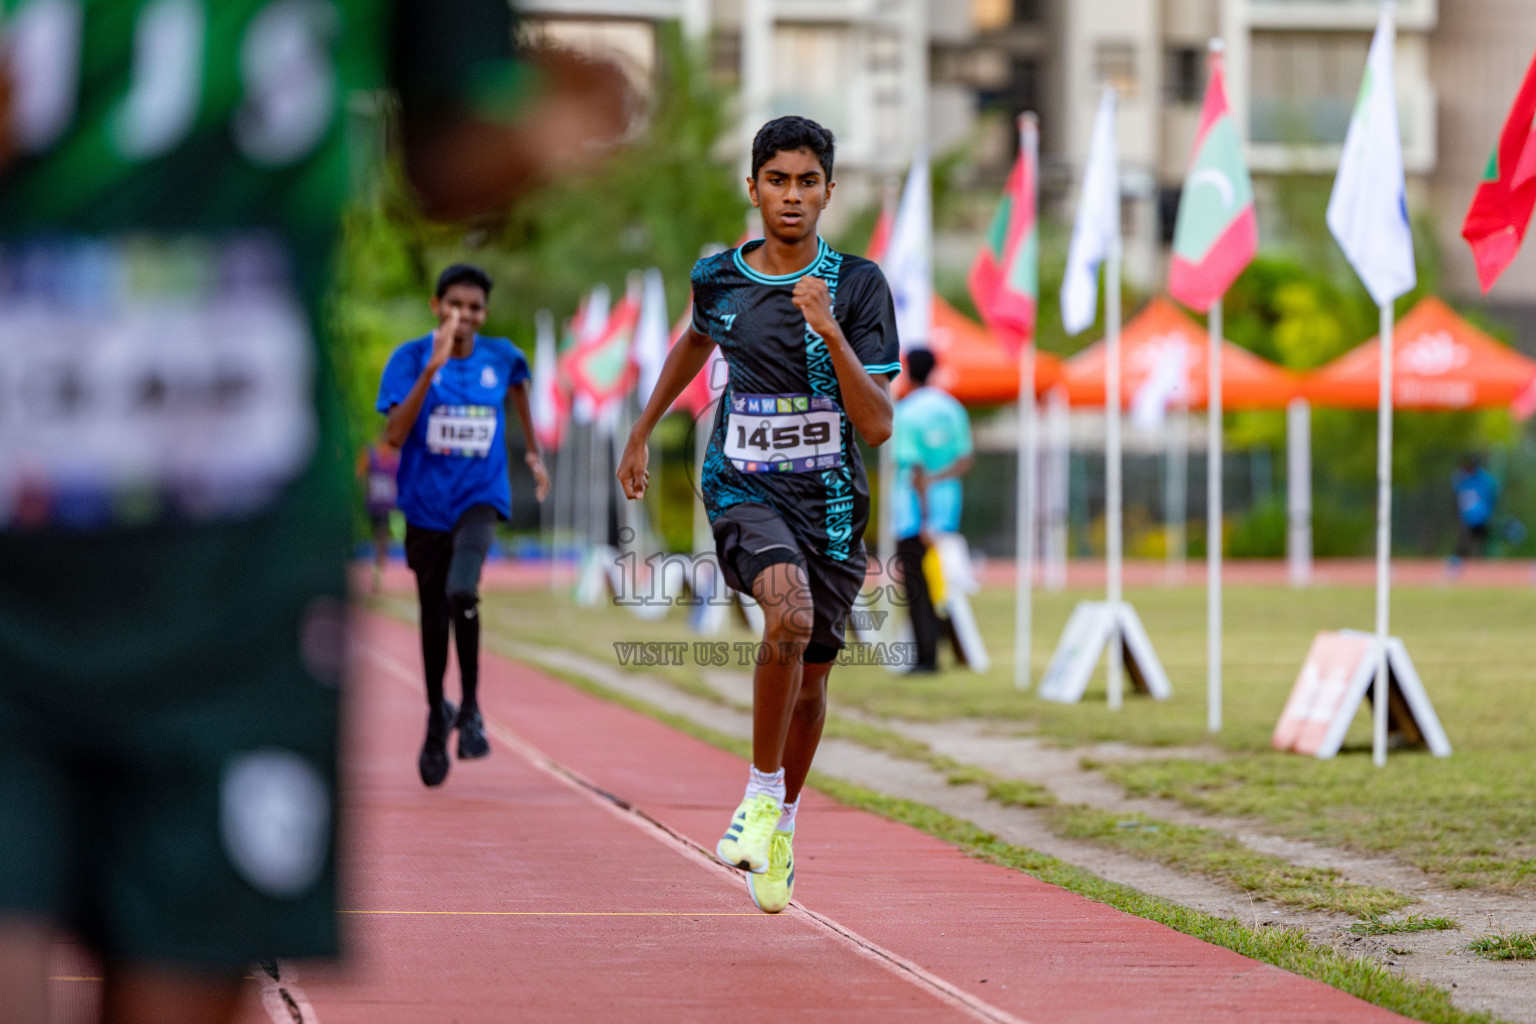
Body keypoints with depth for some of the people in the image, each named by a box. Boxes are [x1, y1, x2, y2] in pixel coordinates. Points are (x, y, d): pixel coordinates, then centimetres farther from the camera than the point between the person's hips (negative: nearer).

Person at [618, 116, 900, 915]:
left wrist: (829, 331, -25)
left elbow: (878, 424, -13)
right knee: (790, 614, -30)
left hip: (829, 498, 1)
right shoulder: (719, 279, 0)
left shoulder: (858, 285, -7)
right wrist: (642, 432, 32)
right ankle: (760, 797, -14)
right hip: (744, 488, -1)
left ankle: (783, 822, 38)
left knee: (810, 677, 12)